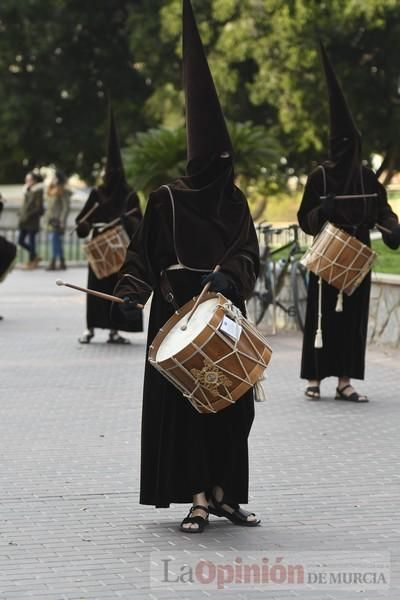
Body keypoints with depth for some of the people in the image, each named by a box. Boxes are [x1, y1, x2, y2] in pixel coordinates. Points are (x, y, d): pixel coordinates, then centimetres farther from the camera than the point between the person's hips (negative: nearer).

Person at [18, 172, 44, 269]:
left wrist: (28, 216, -18)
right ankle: (35, 257, 23)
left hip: (32, 222, -8)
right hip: (24, 221, 8)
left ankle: (32, 261, 13)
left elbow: (39, 208, -15)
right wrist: (21, 214, 5)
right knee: (21, 241, 9)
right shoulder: (28, 191, 12)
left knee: (31, 241, 0)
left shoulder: (38, 192, -12)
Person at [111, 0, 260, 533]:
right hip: (177, 314, -4)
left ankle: (223, 494, 12)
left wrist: (226, 275, -18)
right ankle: (198, 499, -5)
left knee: (231, 404, 3)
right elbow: (144, 254, -2)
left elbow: (248, 253, 1)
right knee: (183, 403, -7)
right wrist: (130, 296, -16)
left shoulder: (234, 201, 8)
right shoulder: (166, 200, -3)